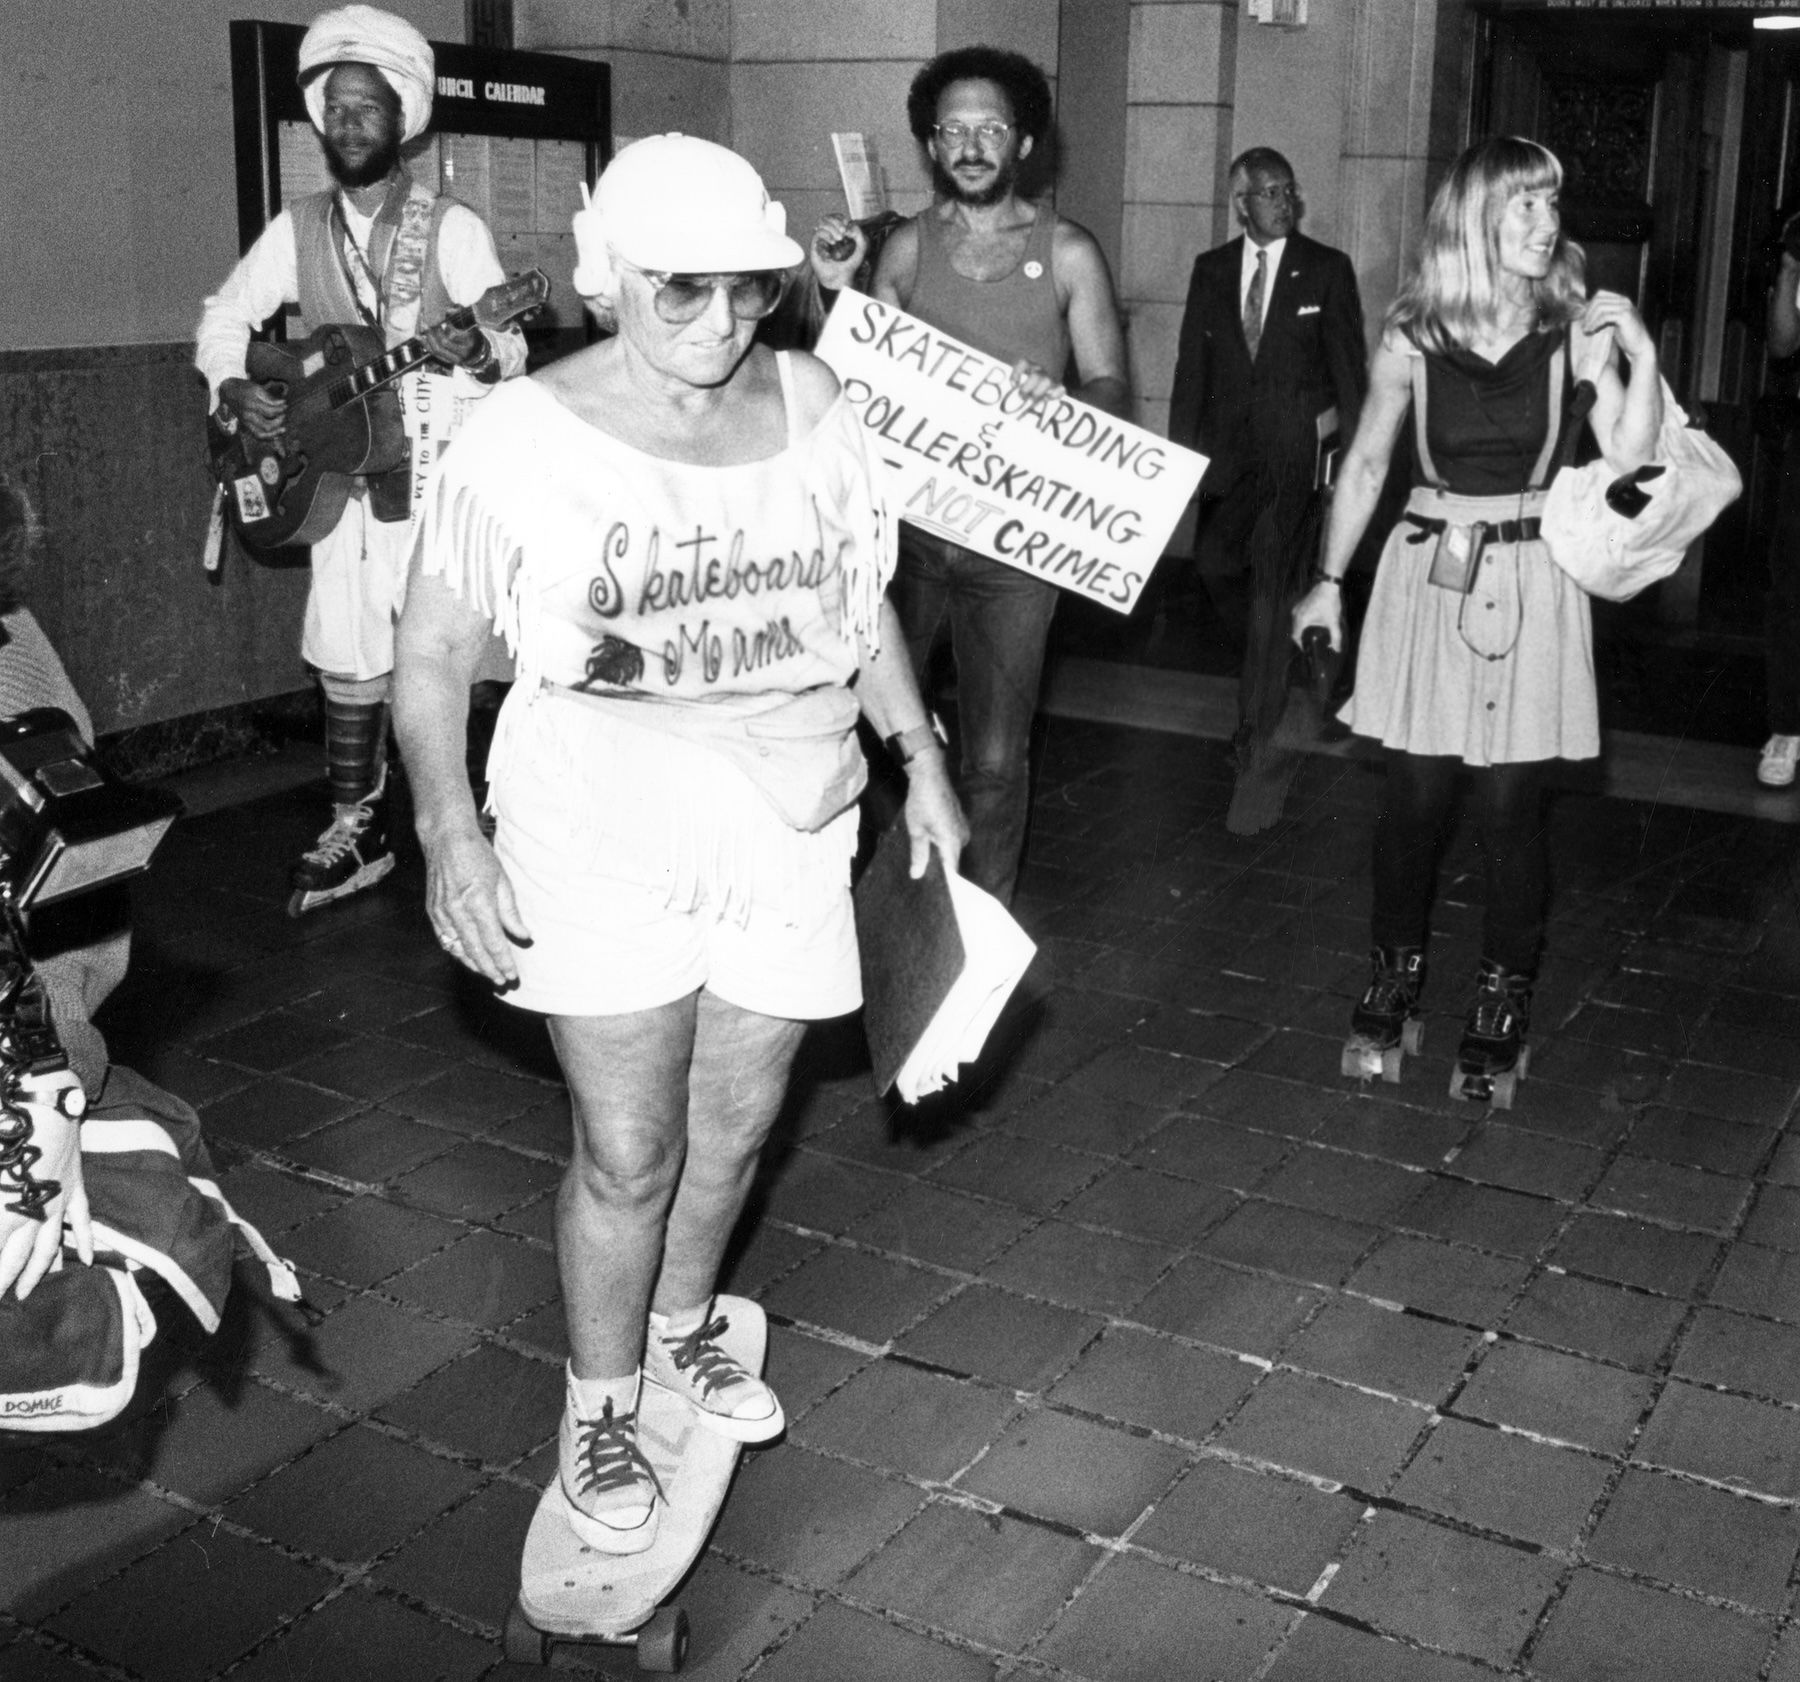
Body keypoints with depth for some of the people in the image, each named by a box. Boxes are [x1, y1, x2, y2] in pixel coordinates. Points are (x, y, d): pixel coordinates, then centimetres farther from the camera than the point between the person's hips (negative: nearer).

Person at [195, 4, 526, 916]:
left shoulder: (452, 227, -5)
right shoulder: (297, 227, 7)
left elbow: (510, 344, -9)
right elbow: (224, 316, 15)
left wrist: (477, 351, -32)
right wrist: (232, 387, -4)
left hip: (439, 475, -4)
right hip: (336, 473, 4)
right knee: (345, 660, 9)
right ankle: (355, 833, 21)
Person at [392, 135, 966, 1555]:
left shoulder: (806, 402, 2)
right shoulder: (529, 438, -11)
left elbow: (861, 599, 14)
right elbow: (433, 653, -7)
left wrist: (924, 761, 11)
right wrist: (448, 828, -18)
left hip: (792, 836, 4)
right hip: (607, 838, -4)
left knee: (736, 1126, 16)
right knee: (630, 1158, 1)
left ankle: (680, 1327, 44)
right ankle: (598, 1407, 26)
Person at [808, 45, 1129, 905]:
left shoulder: (1069, 254, 1)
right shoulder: (907, 245, 6)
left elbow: (1110, 390, 2)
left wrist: (1058, 399, -19)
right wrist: (838, 290, -4)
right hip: (905, 519, 1)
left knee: (995, 757, 4)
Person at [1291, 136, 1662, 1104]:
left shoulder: (1573, 328, -2)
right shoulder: (1413, 334, -1)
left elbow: (1628, 457, -9)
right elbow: (1366, 463, 8)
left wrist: (1641, 355, -21)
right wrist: (1329, 580, 10)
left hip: (1530, 578, 0)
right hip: (1427, 571, 1)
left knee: (1509, 804, 1)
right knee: (1414, 795, 4)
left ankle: (1504, 997, 16)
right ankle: (1396, 973, 23)